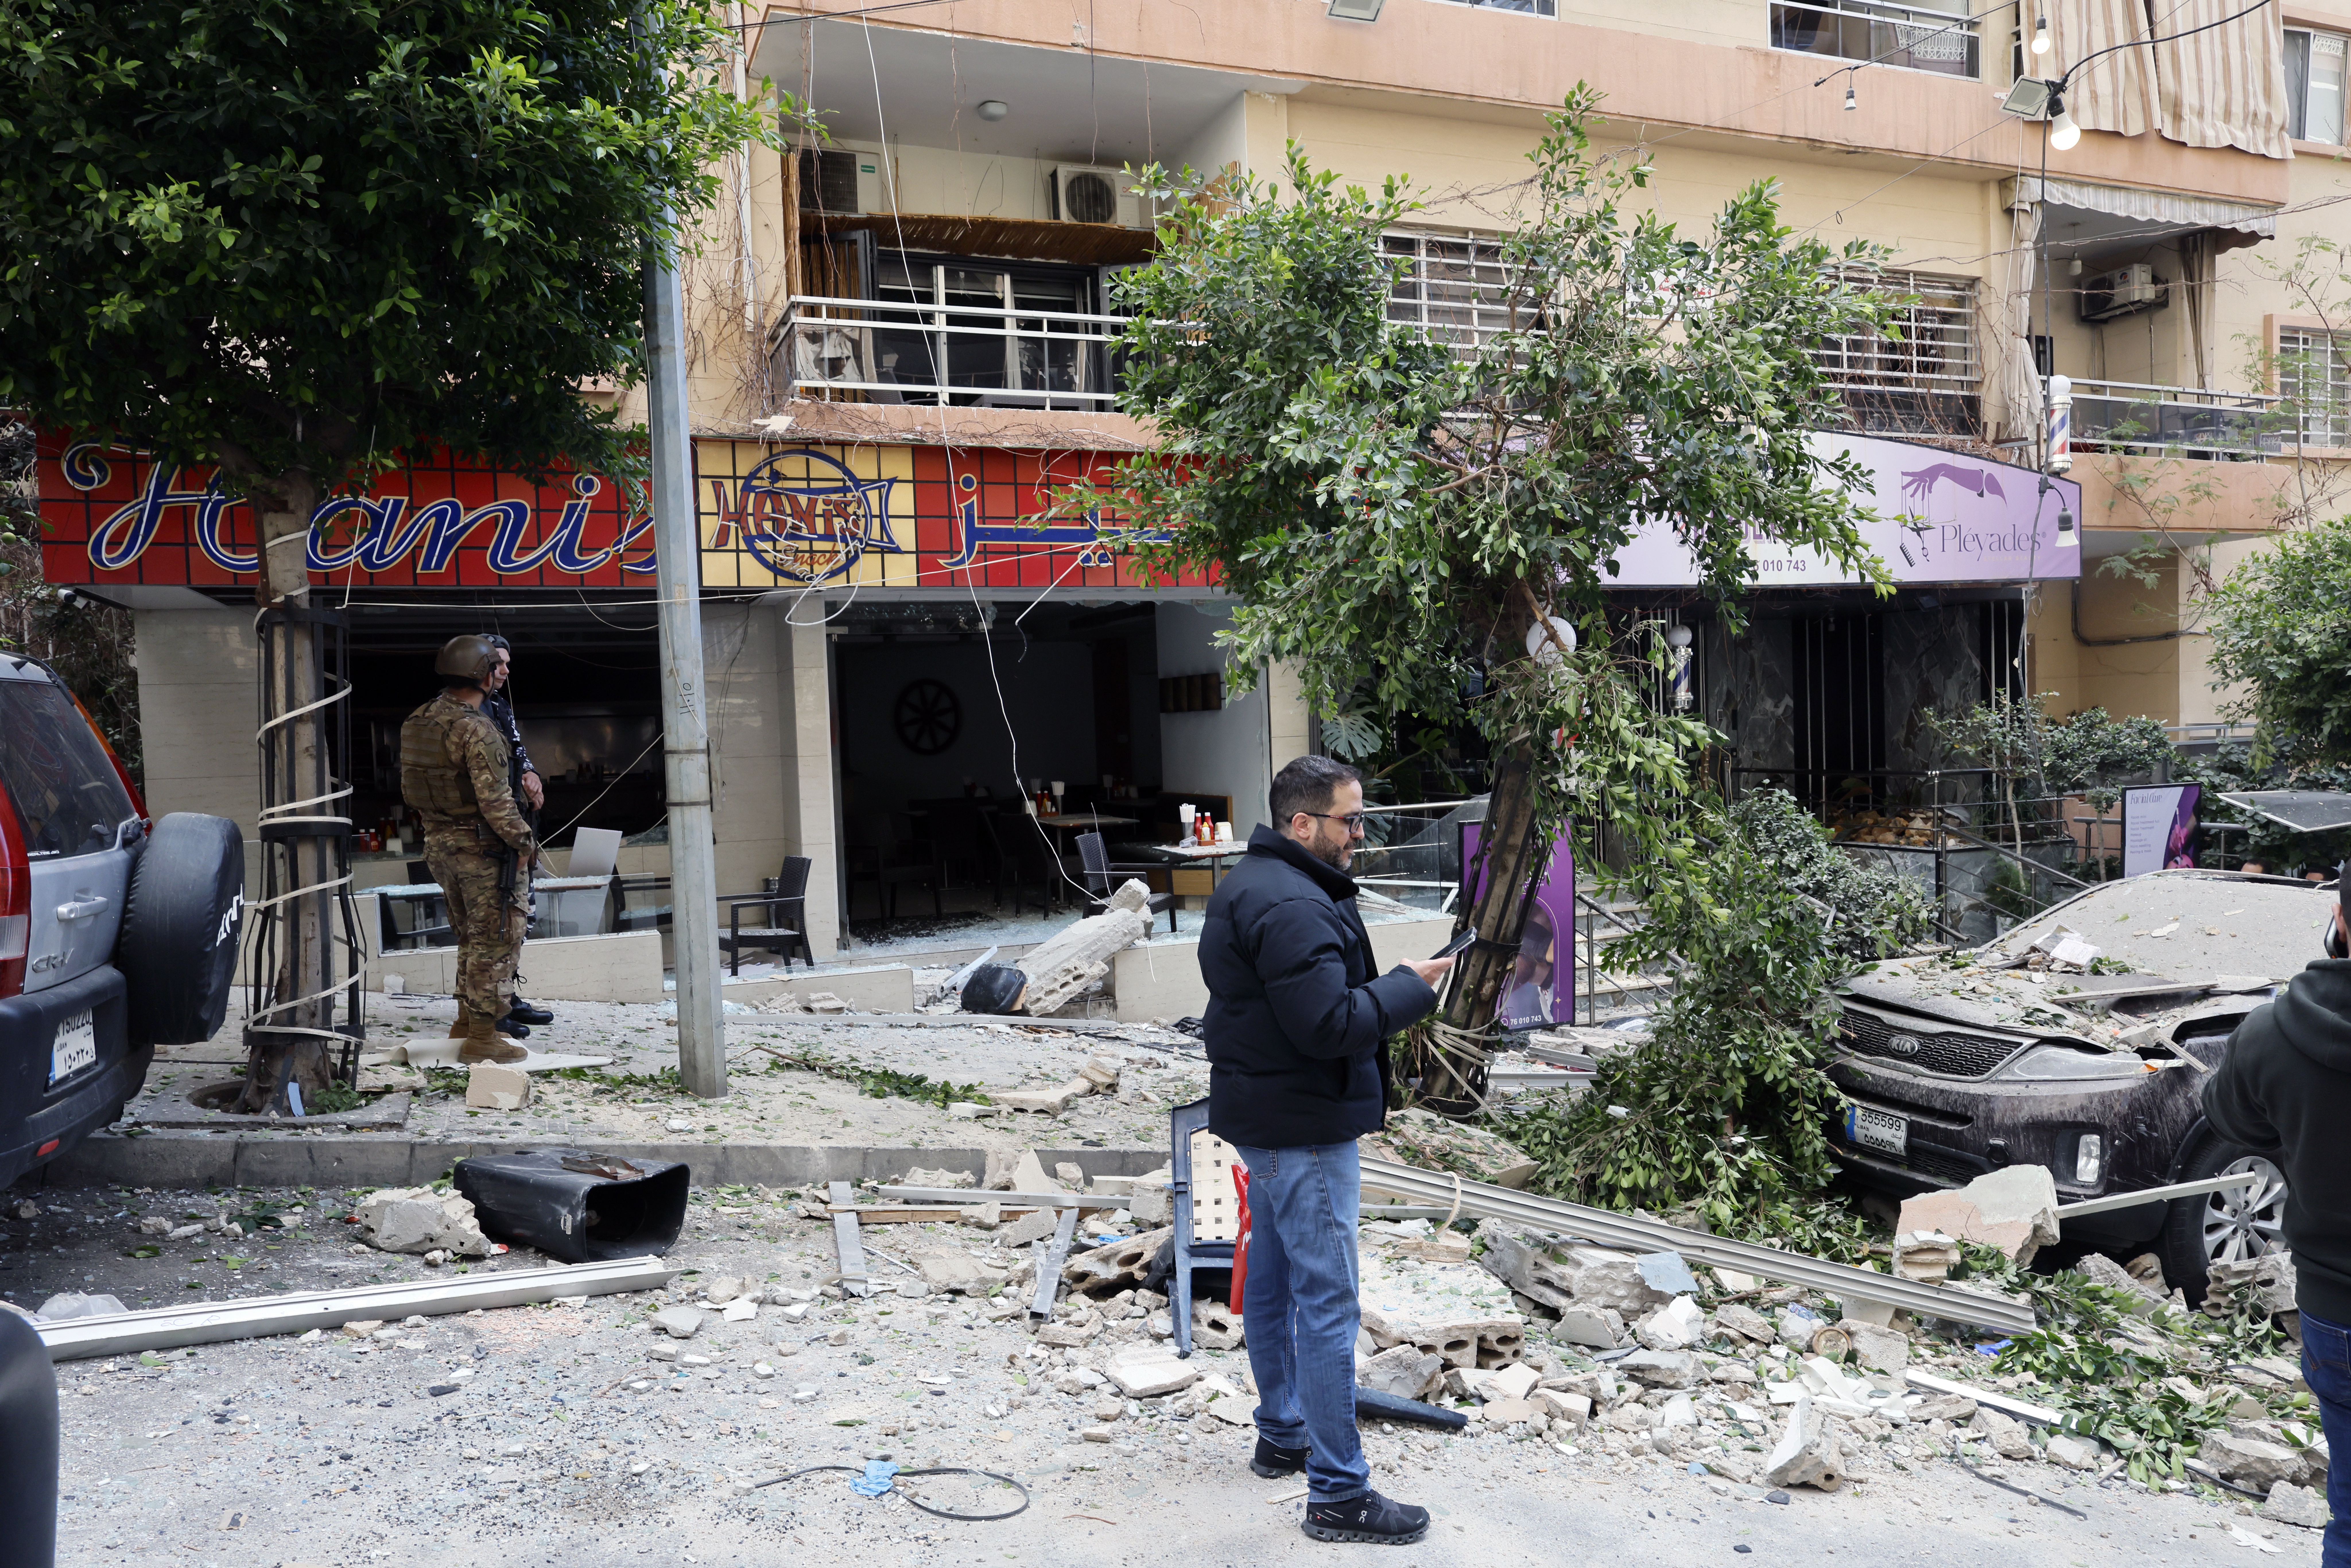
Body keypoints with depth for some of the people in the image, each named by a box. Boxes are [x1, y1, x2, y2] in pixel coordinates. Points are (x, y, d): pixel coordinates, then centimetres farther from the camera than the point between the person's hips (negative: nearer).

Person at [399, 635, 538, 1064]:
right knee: (494, 942, 0)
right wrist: (522, 840, -12)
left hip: (439, 844, 8)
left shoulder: (418, 722, 6)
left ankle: (468, 1021, 28)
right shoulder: (476, 730, -20)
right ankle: (482, 1037, 2)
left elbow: (410, 788, 15)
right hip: (483, 847, -8)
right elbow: (494, 799, -22)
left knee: (470, 937, 21)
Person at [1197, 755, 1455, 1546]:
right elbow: (1329, 1024, -27)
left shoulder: (1249, 886, 12)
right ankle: (1338, 1495, 1)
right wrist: (1411, 986, -16)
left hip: (1263, 1117, 11)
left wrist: (1388, 985, 6)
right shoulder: (1292, 908, -23)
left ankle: (1282, 1436, 36)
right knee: (1327, 1304, -6)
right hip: (1304, 1130, -11)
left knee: (1273, 1280, 20)